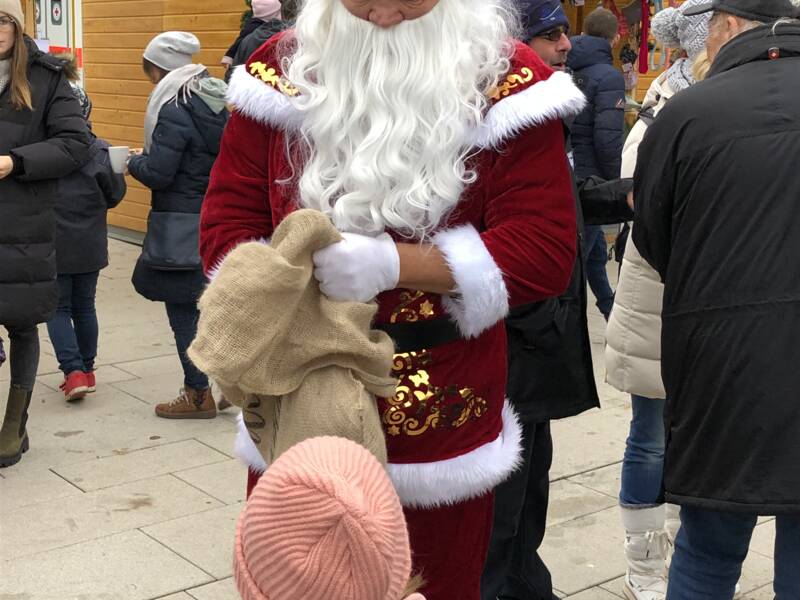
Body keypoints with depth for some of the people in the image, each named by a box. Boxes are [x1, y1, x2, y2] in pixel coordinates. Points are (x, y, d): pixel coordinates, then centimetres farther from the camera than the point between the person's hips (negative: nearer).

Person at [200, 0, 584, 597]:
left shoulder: (505, 80, -6)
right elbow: (228, 221, 1)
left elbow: (545, 250, -12)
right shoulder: (282, 70, 2)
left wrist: (392, 262, -22)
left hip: (440, 413, -1)